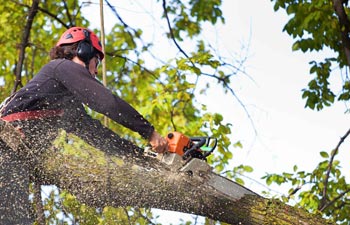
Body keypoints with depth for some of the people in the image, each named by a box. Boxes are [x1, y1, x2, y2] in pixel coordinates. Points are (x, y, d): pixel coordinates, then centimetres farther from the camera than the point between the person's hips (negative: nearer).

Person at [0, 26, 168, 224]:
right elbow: (108, 103, -7)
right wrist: (150, 132, -3)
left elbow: (97, 133, 29)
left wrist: (142, 154, 26)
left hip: (19, 158, 10)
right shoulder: (65, 66, 3)